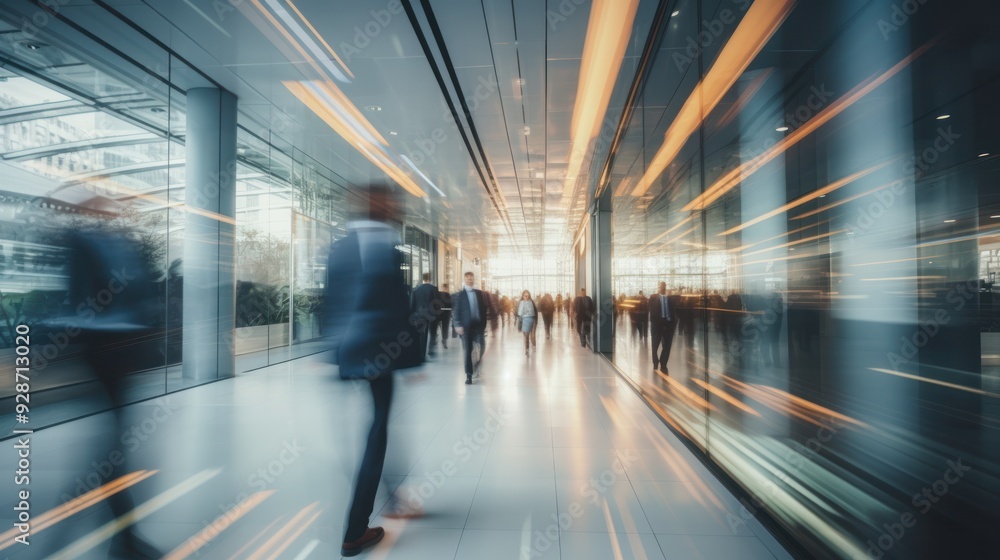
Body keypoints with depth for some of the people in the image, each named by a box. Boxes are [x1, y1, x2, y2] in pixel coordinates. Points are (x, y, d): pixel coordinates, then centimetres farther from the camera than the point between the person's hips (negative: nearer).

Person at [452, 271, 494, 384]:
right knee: (467, 351, 1)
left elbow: (484, 309, 12)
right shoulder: (459, 295, 3)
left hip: (479, 325, 2)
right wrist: (457, 325, -12)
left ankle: (478, 362, 24)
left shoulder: (480, 293, 11)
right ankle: (469, 375, 9)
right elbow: (455, 311, -2)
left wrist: (484, 322, 4)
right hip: (466, 326, -2)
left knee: (481, 346, -7)